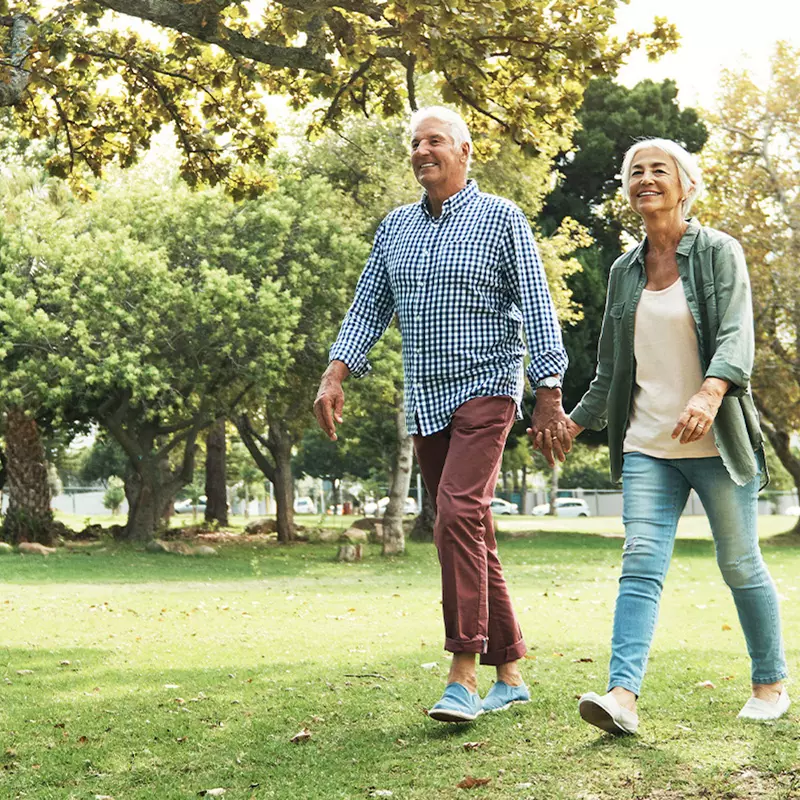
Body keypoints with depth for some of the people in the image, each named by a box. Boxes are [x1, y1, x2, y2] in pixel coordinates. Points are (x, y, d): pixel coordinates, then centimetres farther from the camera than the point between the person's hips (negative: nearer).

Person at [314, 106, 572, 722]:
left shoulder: (501, 219, -2)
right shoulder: (396, 227, 13)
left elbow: (537, 309, -5)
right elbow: (369, 307, 13)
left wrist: (549, 398, -12)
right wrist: (335, 376, -1)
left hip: (486, 389, -6)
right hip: (425, 400, 6)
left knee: (459, 512, -23)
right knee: (472, 533, 8)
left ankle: (464, 677, -22)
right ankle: (510, 674, 16)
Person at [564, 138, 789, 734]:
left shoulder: (719, 253, -1)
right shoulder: (625, 272, 12)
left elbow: (736, 334, -16)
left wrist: (710, 393, -34)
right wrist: (575, 423, 20)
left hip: (716, 441, -3)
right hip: (647, 444, 3)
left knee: (741, 565, 5)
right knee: (641, 562, -11)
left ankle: (771, 683, 22)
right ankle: (622, 694, -21)